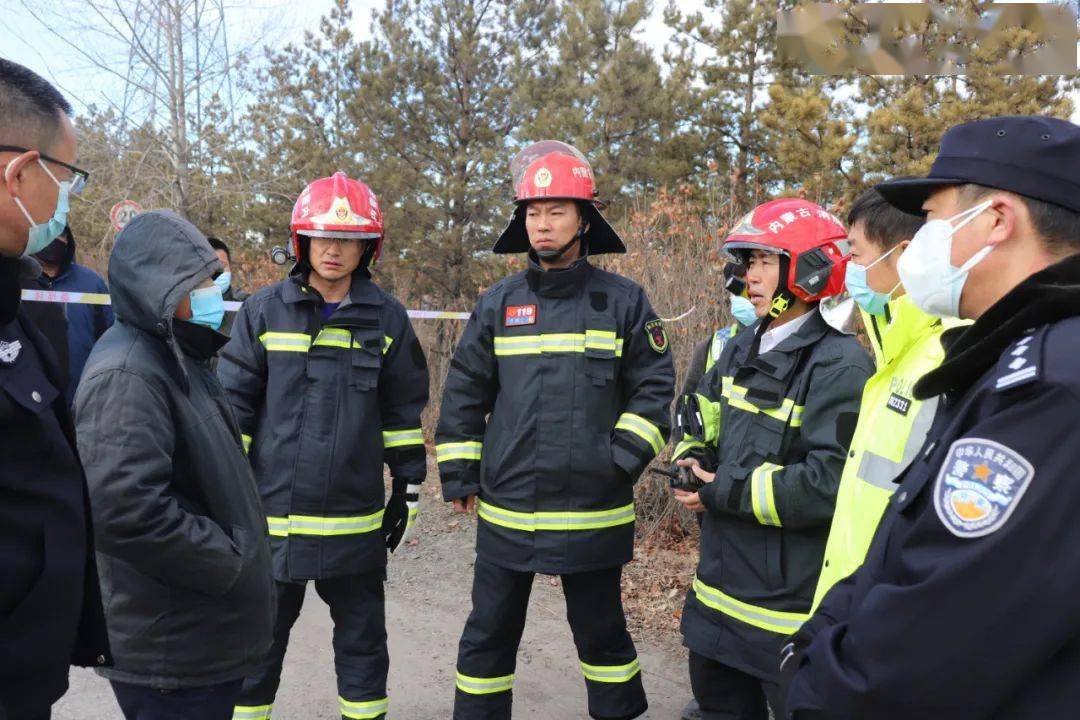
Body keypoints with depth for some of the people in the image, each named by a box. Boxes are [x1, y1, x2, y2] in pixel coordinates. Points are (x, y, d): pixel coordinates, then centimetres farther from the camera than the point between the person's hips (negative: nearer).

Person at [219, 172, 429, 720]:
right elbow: (233, 406, 2)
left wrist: (408, 485, 9)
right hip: (273, 514, -1)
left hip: (356, 519, 1)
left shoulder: (387, 318, 2)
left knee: (362, 635, 15)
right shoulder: (264, 311, -2)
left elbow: (403, 411, 9)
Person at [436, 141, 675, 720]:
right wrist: (459, 476, 3)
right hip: (505, 510, 2)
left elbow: (653, 387, -2)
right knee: (489, 633, 14)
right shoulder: (499, 302, 3)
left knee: (600, 629, 16)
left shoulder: (623, 301, -3)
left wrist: (622, 460, -11)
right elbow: (464, 392, 5)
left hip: (593, 512, -2)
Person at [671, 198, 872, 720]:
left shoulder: (838, 367, -20)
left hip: (790, 607, -8)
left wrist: (723, 494, -21)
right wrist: (693, 464, -7)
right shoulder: (741, 350, 8)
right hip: (720, 589, 8)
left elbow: (830, 485, -28)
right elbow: (701, 426, 16)